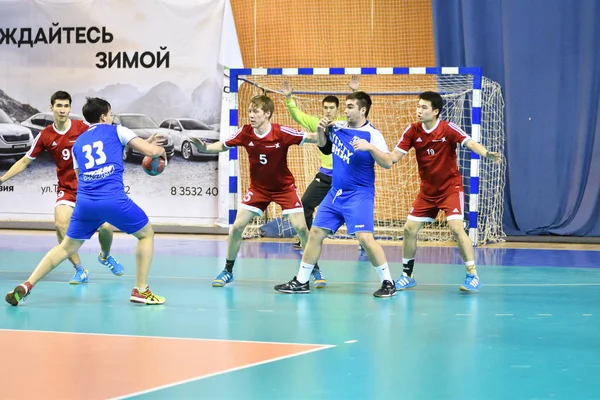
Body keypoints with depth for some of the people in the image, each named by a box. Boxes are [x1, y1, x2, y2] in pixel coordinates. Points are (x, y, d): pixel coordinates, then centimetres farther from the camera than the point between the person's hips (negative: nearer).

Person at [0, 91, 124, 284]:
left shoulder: (82, 128, -8)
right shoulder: (45, 136, -2)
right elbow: (24, 162, 8)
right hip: (66, 189, 1)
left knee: (105, 226, -13)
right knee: (60, 224, -24)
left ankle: (105, 256, 24)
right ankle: (80, 271, -9)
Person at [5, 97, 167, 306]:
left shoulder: (78, 143, 25)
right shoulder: (116, 130, 12)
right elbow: (151, 150, 7)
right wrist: (162, 151, 30)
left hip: (84, 201, 4)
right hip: (113, 199, -4)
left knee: (67, 247, 19)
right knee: (147, 234, 18)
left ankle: (26, 286, 6)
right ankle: (140, 290, 11)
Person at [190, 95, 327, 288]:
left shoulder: (282, 133, -24)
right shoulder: (245, 133, -16)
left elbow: (318, 141, -23)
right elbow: (223, 146, -1)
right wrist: (205, 148, -20)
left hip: (284, 187, -2)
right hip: (258, 188, 2)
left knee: (301, 227, -11)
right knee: (236, 227, -5)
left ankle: (314, 270, 8)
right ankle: (228, 271, 13)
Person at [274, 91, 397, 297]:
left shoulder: (372, 134, -13)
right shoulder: (337, 128, 4)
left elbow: (387, 163, -20)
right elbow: (324, 146, 24)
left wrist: (369, 147, -33)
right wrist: (321, 131, 3)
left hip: (359, 195, -7)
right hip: (335, 193, 7)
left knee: (365, 237, -18)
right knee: (315, 233, 7)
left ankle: (388, 283, -5)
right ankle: (301, 281, 17)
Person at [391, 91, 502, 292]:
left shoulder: (449, 129, -17)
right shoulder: (412, 131, -6)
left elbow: (470, 143, -29)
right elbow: (394, 157, -8)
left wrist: (486, 153, -49)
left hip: (451, 188, -5)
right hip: (427, 190, 5)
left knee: (457, 229, -19)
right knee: (410, 229, 2)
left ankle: (473, 275, -9)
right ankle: (407, 275, 19)